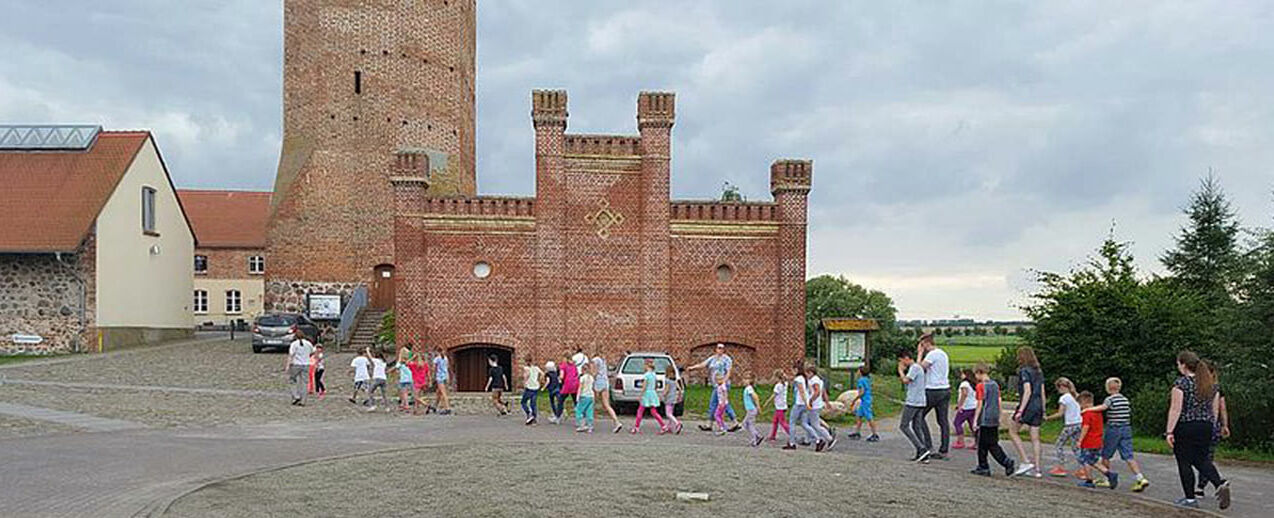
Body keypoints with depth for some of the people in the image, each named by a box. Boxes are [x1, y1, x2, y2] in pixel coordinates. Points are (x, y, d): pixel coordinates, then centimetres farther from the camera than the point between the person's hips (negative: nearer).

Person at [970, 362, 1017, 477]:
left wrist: (975, 420, -11)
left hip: (985, 420, -7)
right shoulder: (995, 384, 9)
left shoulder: (981, 386, -11)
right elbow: (999, 402, 12)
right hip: (995, 420, 7)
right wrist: (998, 417, 20)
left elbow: (980, 405, -14)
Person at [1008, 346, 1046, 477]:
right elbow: (1042, 393, 15)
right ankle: (1036, 469, 9)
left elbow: (1027, 391, -19)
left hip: (1028, 406, -8)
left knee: (1013, 432, 7)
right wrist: (1043, 410, 19)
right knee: (1035, 438, 9)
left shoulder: (1024, 371, -11)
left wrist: (1020, 411, -20)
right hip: (1038, 406, 8)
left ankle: (1026, 462, 0)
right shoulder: (1039, 372, 13)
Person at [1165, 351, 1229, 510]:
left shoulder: (1181, 383, -12)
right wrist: (1211, 428, 22)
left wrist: (1169, 431, -14)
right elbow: (1215, 408, 13)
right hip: (1205, 428, 6)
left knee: (1184, 463, 4)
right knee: (1201, 459, 16)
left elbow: (1176, 409, -15)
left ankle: (1190, 499, 8)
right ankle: (1220, 483, -8)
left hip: (1184, 427, -6)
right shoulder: (1211, 383, 8)